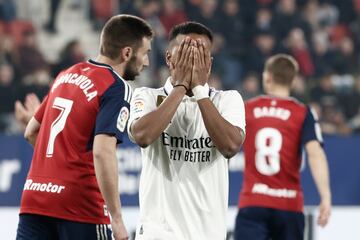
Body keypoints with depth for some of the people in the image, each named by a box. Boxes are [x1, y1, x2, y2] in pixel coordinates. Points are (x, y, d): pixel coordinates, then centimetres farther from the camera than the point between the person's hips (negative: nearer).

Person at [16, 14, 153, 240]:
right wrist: (117, 219, -19)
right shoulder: (117, 88, -8)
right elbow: (103, 152, -20)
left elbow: (31, 132, 22)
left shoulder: (67, 75, 15)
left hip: (33, 199, 7)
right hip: (79, 206, -7)